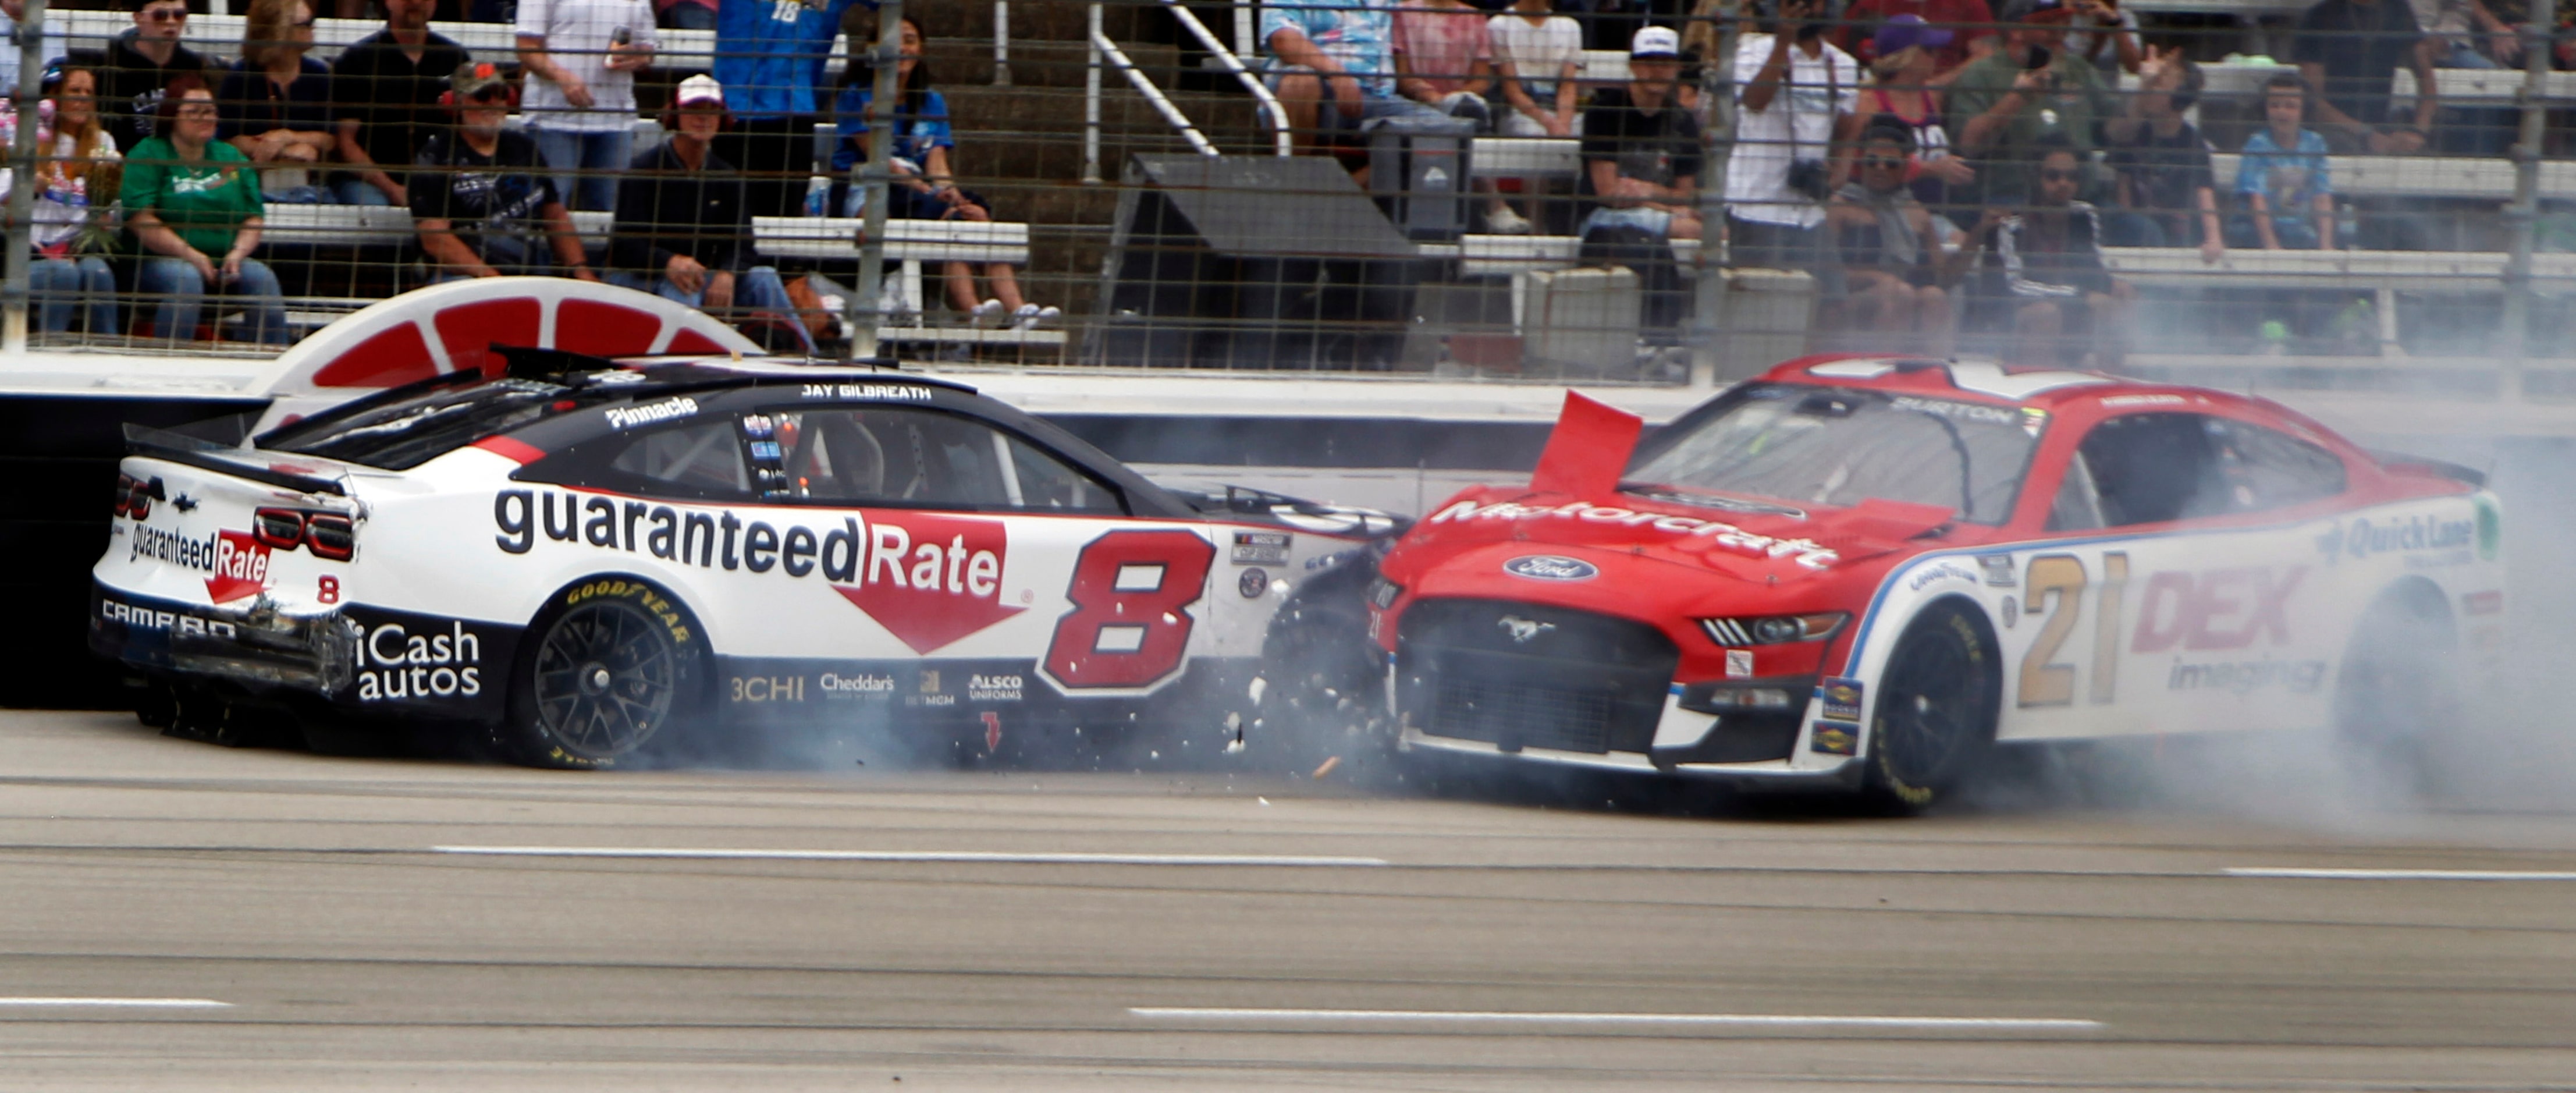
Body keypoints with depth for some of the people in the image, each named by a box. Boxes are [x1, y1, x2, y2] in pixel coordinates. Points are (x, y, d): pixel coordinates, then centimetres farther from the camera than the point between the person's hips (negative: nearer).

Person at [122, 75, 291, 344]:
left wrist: (238, 253, -10)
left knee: (261, 277, -23)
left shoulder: (232, 158, 18)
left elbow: (253, 220, 12)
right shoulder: (148, 155, 3)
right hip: (162, 259, -4)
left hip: (226, 261, 4)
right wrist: (190, 255, -18)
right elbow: (140, 221, -10)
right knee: (186, 278, -35)